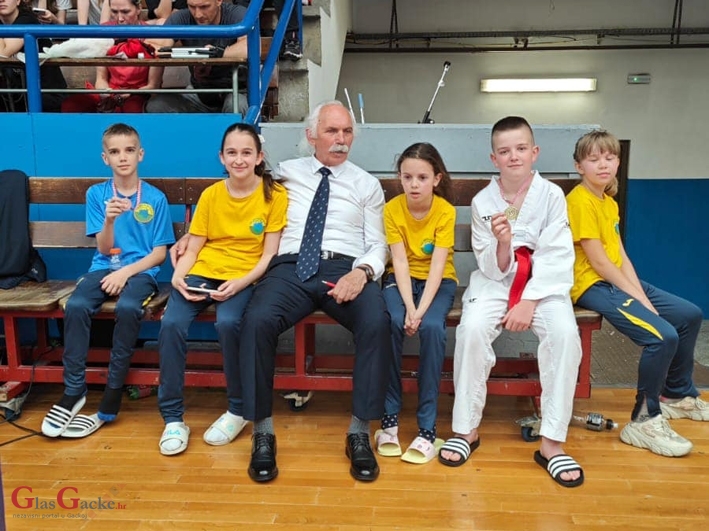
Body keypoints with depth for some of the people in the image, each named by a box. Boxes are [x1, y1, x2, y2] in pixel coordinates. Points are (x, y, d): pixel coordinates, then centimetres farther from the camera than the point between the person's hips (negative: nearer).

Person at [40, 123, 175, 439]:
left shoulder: (155, 198, 1)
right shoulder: (96, 194, 6)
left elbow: (160, 253, 0)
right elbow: (103, 249, 3)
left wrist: (126, 272, -14)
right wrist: (109, 220, -16)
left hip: (141, 270, -2)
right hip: (104, 268, 3)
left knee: (127, 307, -34)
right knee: (75, 306, -28)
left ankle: (111, 397, -22)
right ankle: (73, 391, -16)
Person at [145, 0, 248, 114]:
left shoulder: (237, 14, -14)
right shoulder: (181, 18, -5)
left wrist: (216, 53, -28)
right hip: (198, 92, 4)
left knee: (237, 105, -37)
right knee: (155, 106, -17)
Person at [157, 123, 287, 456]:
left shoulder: (275, 195, -2)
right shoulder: (210, 195, 8)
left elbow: (269, 254, -5)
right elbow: (192, 249, 8)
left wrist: (240, 282, -20)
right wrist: (178, 276, -11)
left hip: (244, 278, -3)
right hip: (202, 273, 3)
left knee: (228, 322, -33)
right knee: (172, 324, -24)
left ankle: (237, 410, -8)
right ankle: (173, 417, -8)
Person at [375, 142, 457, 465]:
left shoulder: (445, 211, -12)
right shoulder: (392, 209, -9)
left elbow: (437, 265, -19)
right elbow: (400, 262, -15)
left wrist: (420, 310, -30)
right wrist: (408, 308, -27)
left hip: (438, 281, -1)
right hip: (401, 279, 1)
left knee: (432, 326, -32)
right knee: (392, 321, -31)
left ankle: (427, 426, -21)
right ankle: (390, 417, -18)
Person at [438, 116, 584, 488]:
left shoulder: (551, 195, -5)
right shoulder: (483, 202, -3)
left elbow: (555, 258, -9)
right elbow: (494, 269, -3)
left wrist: (529, 303, -18)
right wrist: (502, 243, -25)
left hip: (544, 283, 0)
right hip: (496, 281, 1)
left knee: (565, 333, -29)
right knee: (471, 328, -29)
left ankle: (552, 442, -17)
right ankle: (466, 429, -12)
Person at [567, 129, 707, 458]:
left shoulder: (610, 202, 14)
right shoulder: (581, 201, -16)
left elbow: (621, 256, 6)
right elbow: (599, 262, -19)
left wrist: (642, 295, -6)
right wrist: (639, 299, -16)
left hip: (617, 281, 10)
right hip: (593, 286, -10)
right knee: (663, 336, -24)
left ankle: (678, 395, 31)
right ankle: (644, 421, -7)